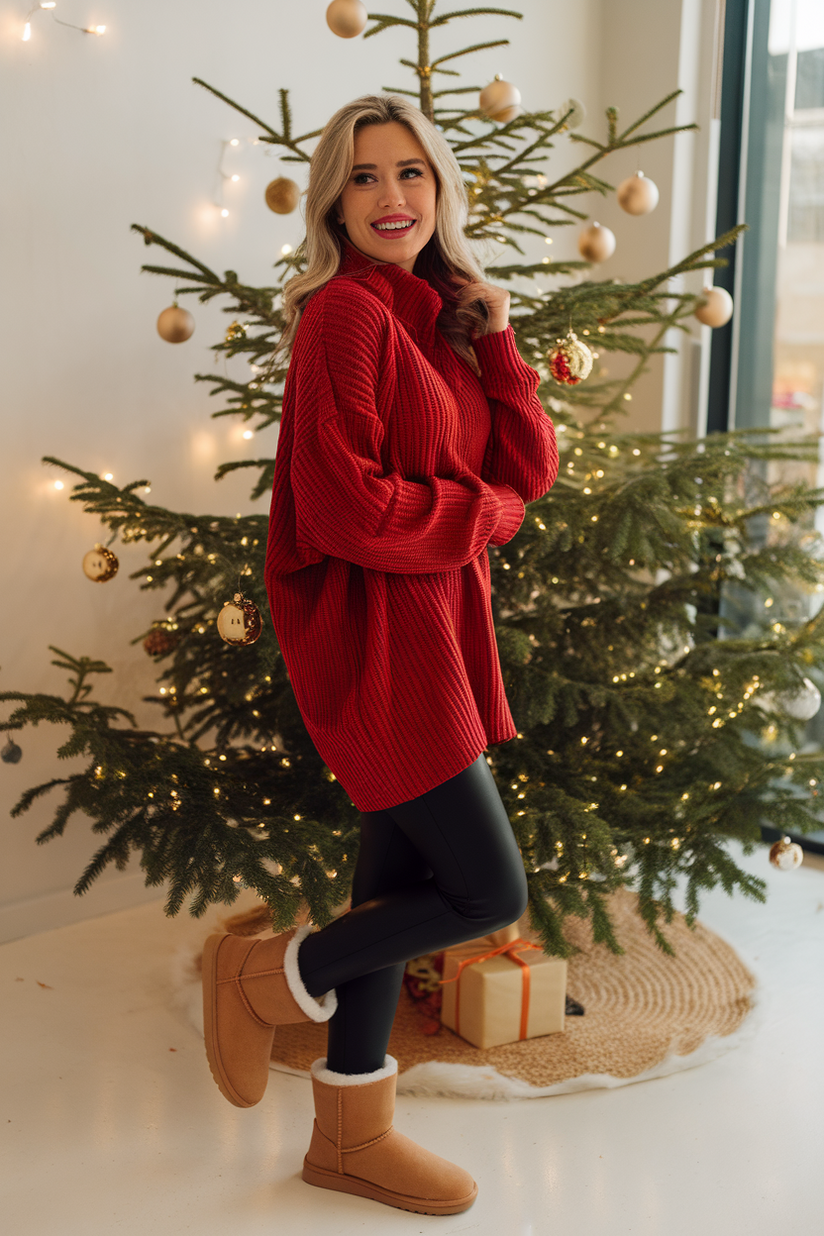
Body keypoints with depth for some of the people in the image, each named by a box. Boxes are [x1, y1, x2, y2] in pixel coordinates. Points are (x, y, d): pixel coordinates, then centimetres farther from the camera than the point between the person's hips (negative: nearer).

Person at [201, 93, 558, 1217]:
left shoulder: (443, 318, 14)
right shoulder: (346, 314, -13)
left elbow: (529, 471, 7)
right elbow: (345, 504, -21)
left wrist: (495, 336, -4)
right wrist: (479, 512, -8)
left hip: (437, 625, 9)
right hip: (374, 630, -9)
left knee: (403, 880, 15)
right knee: (490, 892, -5)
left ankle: (352, 1134, 30)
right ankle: (269, 976, 17)